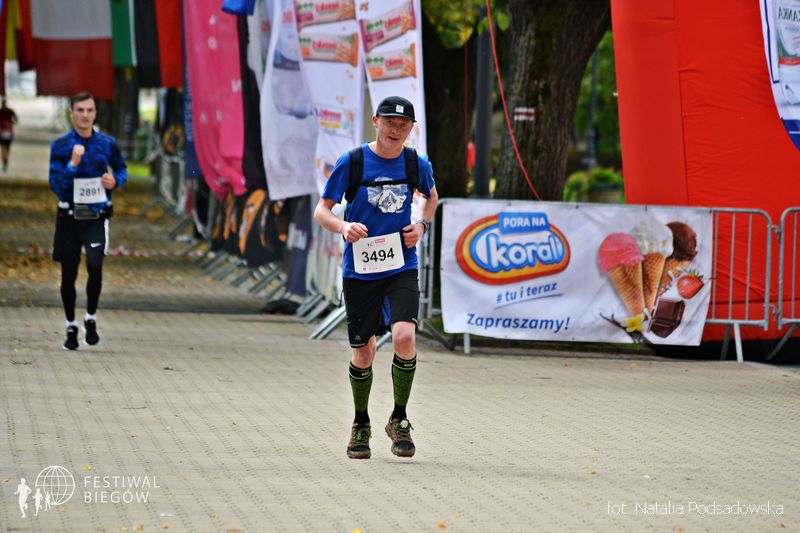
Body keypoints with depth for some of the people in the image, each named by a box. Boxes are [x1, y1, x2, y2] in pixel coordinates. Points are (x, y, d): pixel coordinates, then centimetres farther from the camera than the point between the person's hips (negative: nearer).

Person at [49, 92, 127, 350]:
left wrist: (116, 181, -3)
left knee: (95, 266, -19)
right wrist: (73, 163, -22)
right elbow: (56, 185, -9)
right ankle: (71, 327, 22)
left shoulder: (107, 143, 1)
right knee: (68, 273, 6)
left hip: (97, 216, 0)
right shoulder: (60, 145, -4)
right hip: (69, 217, 0)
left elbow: (121, 169, 19)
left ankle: (91, 319, 2)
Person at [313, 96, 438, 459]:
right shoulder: (351, 163, -5)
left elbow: (430, 196, 24)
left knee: (404, 337, -21)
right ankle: (360, 425, 30)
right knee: (363, 354, 5)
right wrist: (343, 227, -22)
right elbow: (321, 211, 0)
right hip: (359, 271, -1)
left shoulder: (417, 165, 2)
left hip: (402, 268, 1)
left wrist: (422, 226, 5)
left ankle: (399, 419, -1)